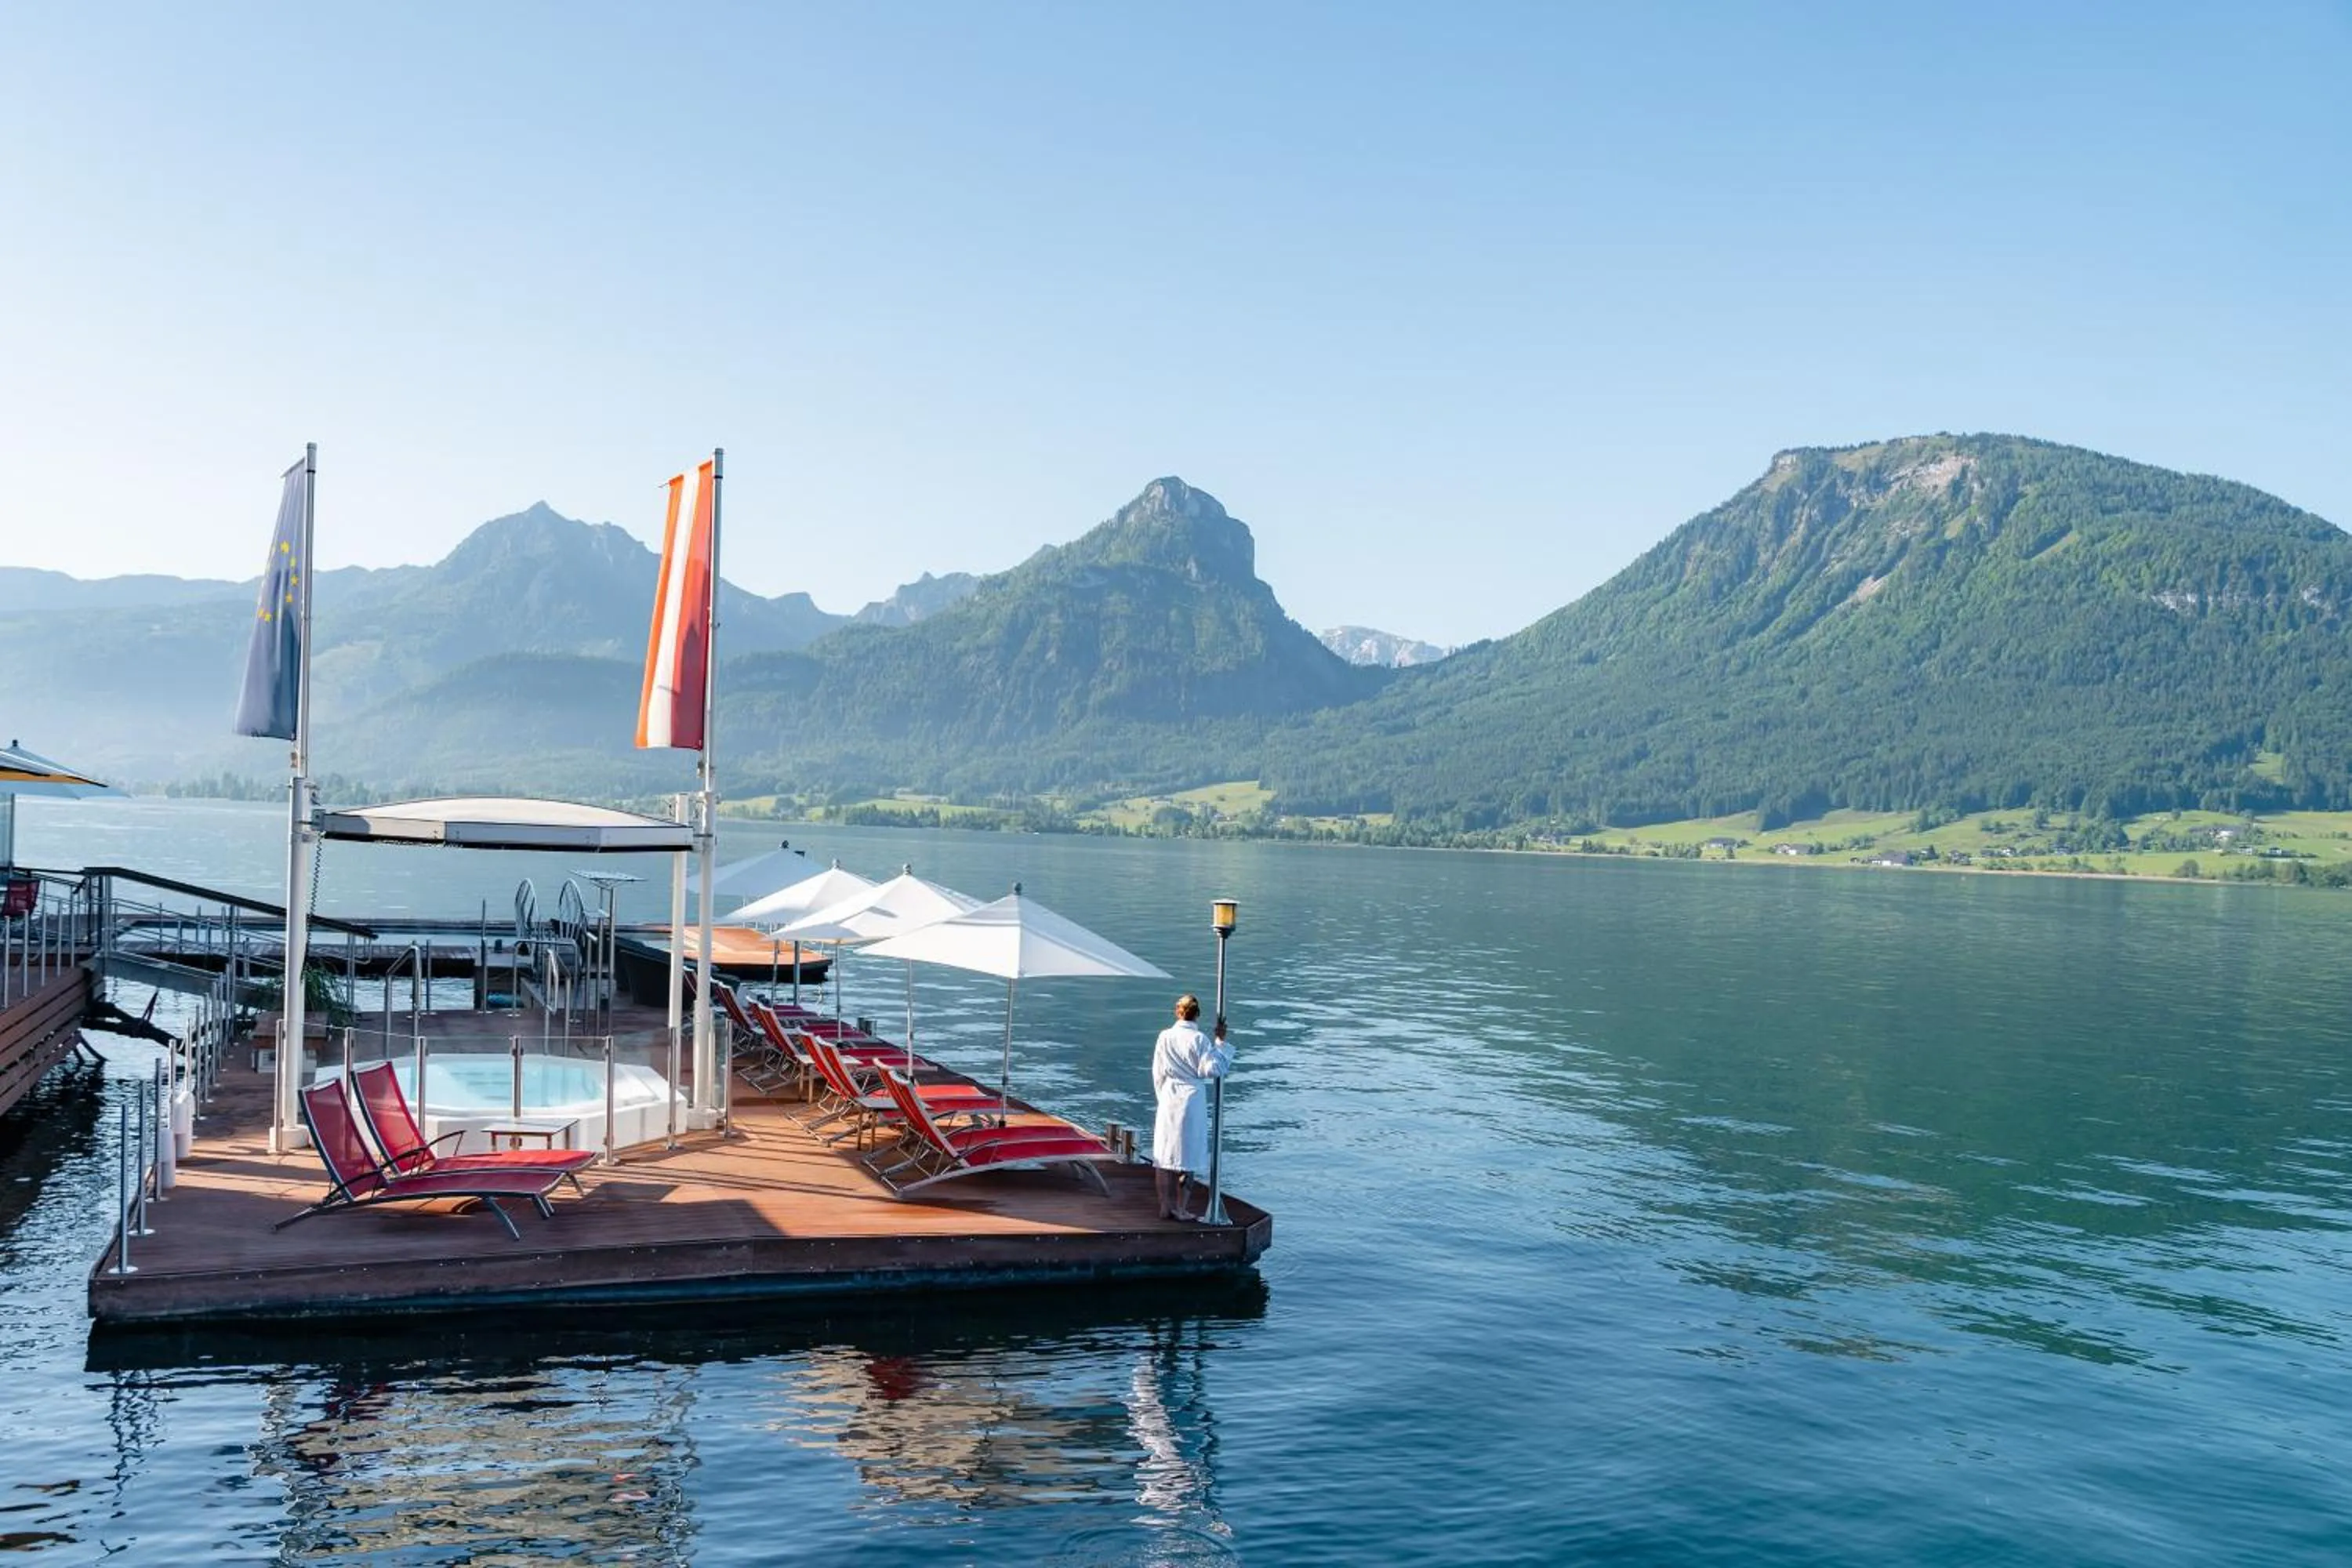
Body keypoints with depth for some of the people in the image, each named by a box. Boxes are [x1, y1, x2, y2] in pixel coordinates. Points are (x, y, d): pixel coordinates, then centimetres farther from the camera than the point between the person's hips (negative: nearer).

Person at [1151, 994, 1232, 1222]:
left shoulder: (1164, 1037, 1)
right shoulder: (1199, 1039, -10)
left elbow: (1157, 1073, 6)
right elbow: (1212, 1069, -12)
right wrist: (1220, 1041, -7)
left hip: (1168, 1100, 4)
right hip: (1191, 1100, -3)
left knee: (1165, 1153, 10)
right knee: (1188, 1154, 4)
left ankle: (1166, 1207, 14)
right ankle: (1180, 1209, 6)